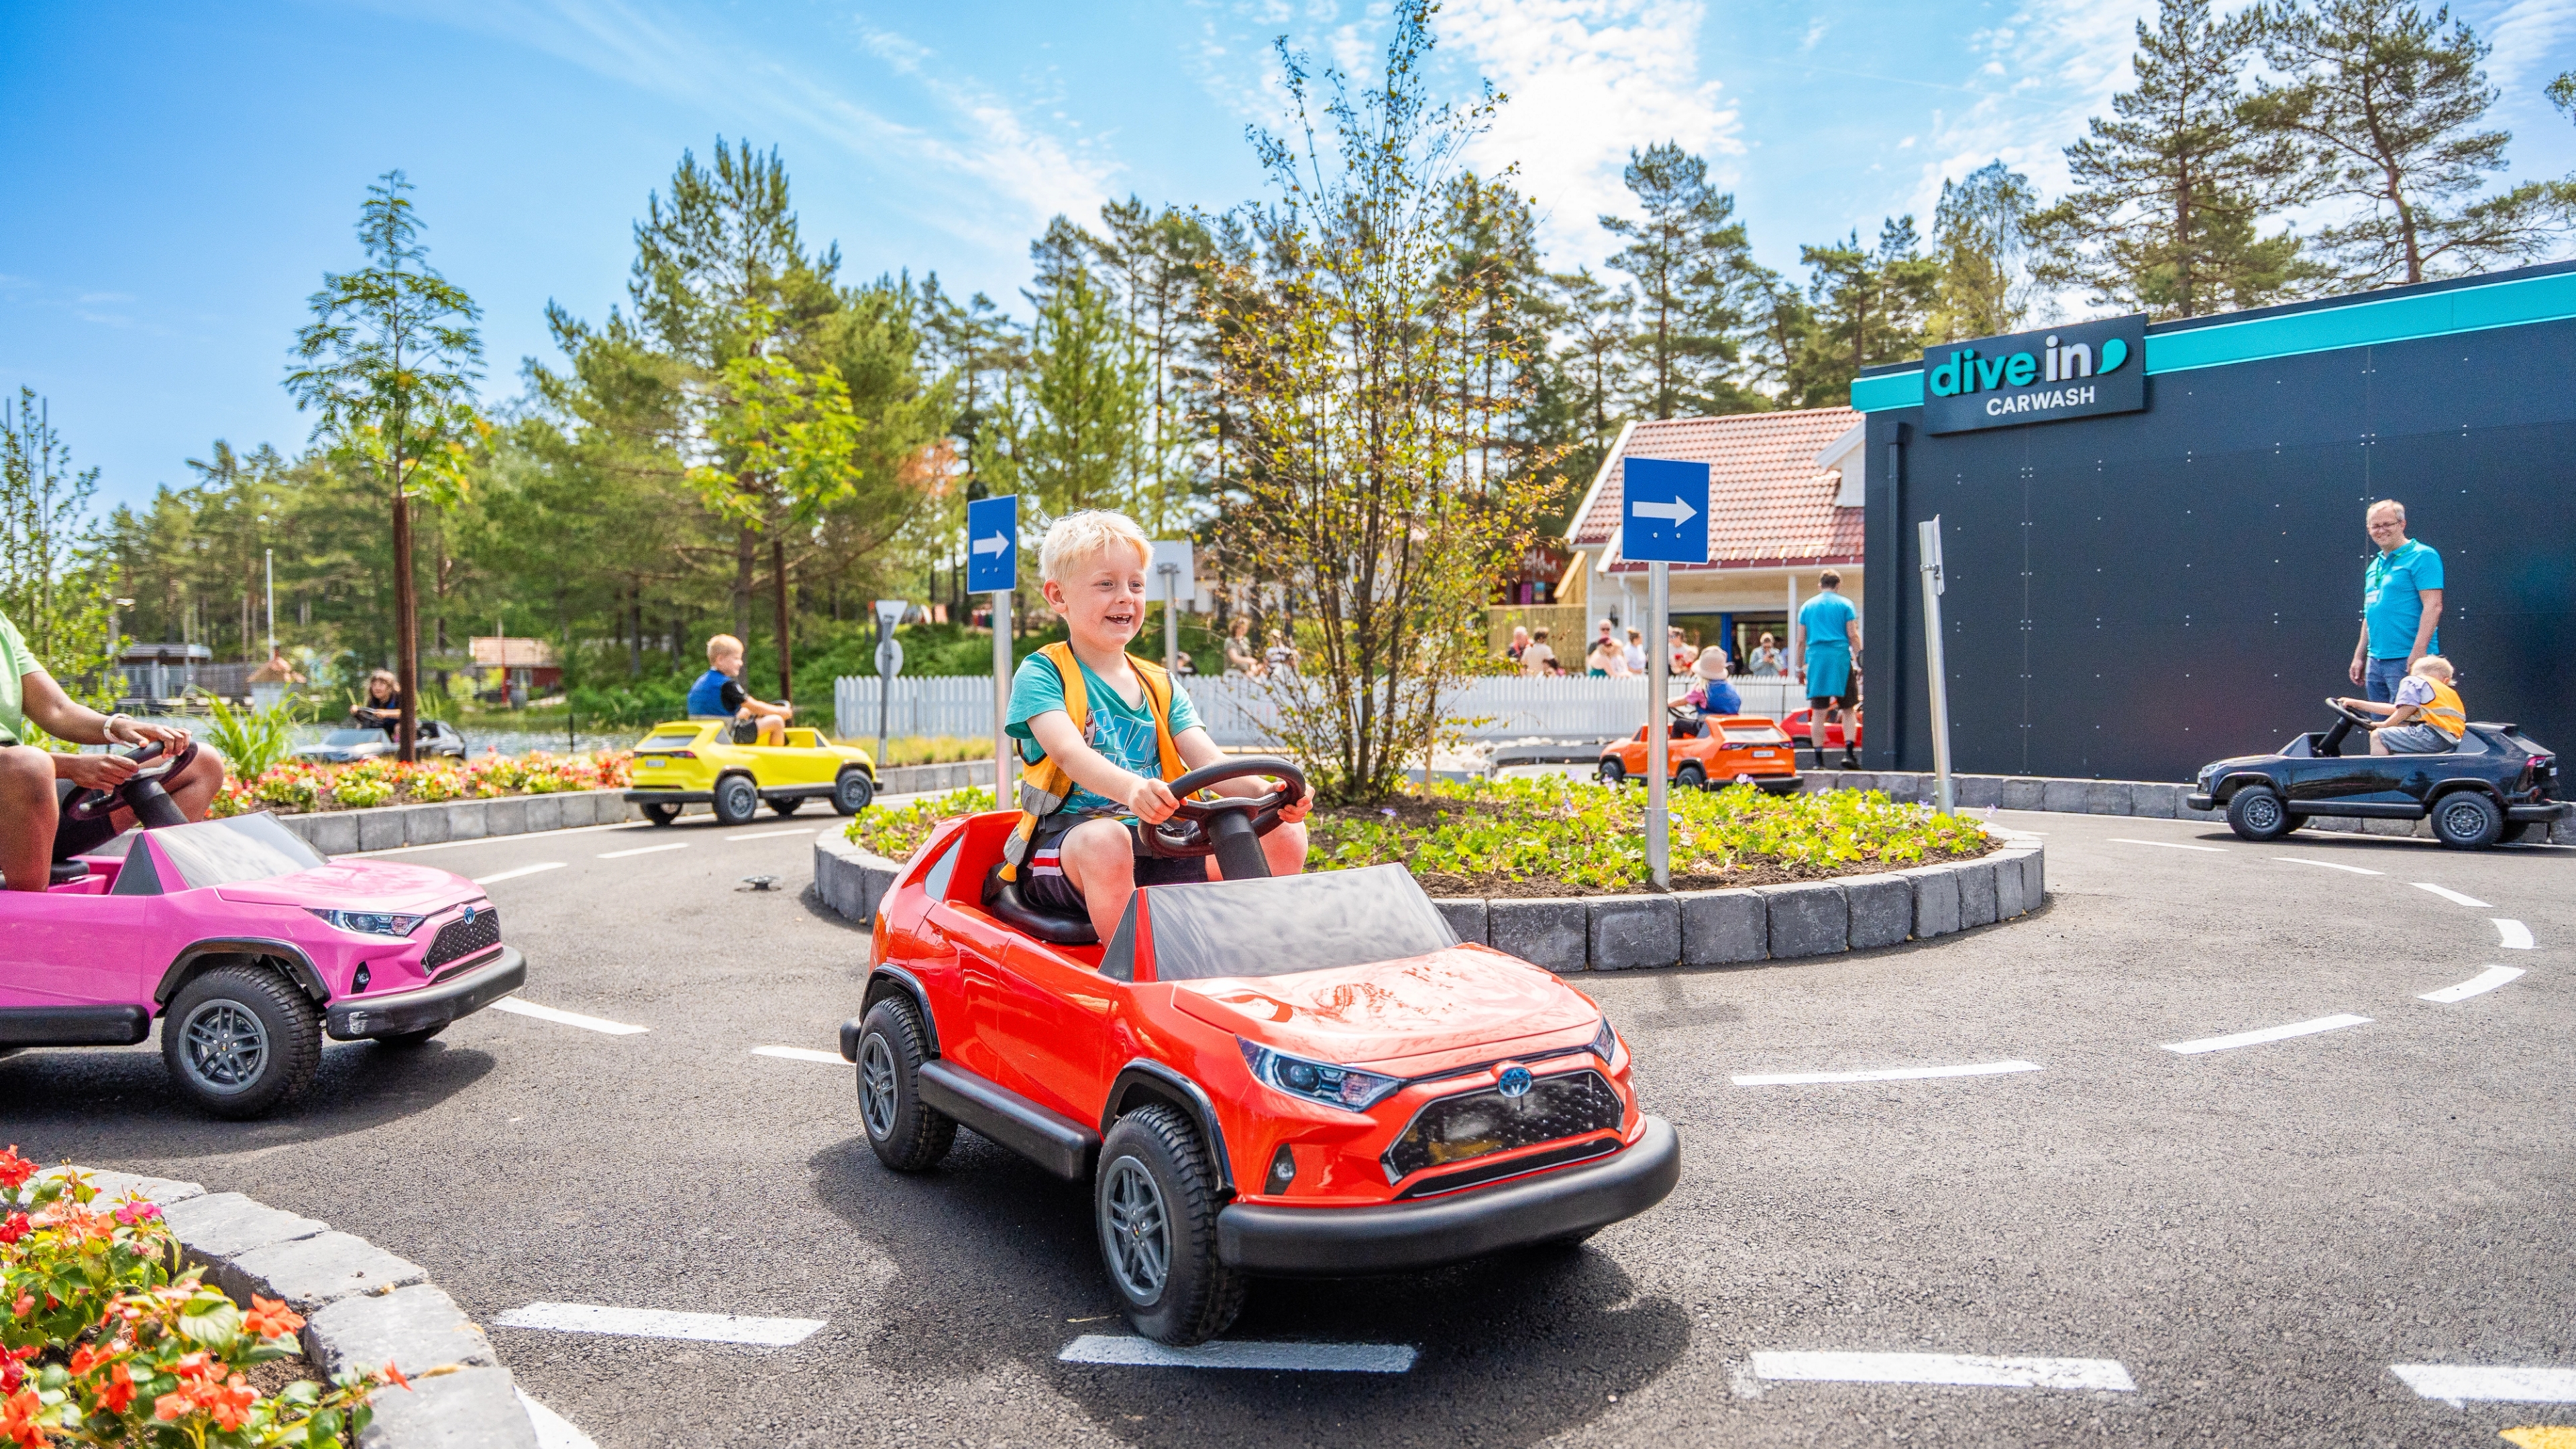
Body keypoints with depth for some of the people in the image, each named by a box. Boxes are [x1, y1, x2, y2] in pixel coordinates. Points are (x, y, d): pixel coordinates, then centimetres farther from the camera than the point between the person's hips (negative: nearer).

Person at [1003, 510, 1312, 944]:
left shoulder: (1160, 687, 17)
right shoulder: (1040, 674, 0)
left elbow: (1208, 760, 2)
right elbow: (1069, 752, -20)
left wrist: (1267, 794, -21)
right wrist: (1131, 787, -42)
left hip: (1156, 851, 5)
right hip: (1066, 843, -5)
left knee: (1285, 836, -12)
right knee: (1106, 839, -40)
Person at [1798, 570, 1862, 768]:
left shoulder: (1807, 606, 13)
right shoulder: (1845, 604, 5)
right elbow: (1853, 636, -2)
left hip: (1816, 660, 2)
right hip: (1840, 659, -2)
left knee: (1818, 712, 2)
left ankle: (1819, 759, 1)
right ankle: (1848, 753, -7)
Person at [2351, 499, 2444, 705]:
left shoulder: (2422, 556, -6)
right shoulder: (2374, 566, 19)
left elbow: (2433, 606, -14)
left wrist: (2418, 652, -22)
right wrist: (2359, 656, 19)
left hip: (2407, 661, -8)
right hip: (2375, 662, 8)